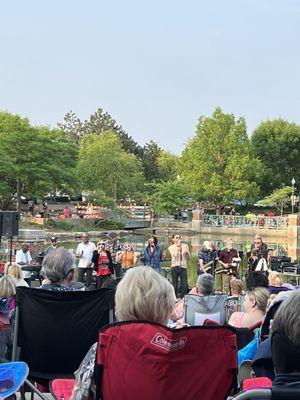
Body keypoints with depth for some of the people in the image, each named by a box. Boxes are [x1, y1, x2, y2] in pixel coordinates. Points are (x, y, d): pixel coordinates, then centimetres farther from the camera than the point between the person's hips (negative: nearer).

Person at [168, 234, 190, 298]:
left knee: (184, 285, -4)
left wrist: (187, 252, -9)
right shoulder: (171, 248, 6)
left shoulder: (185, 246, 10)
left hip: (183, 267, 1)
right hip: (174, 267, -1)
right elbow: (175, 255, -12)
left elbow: (188, 257, 11)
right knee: (174, 285, 3)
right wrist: (178, 246, -8)